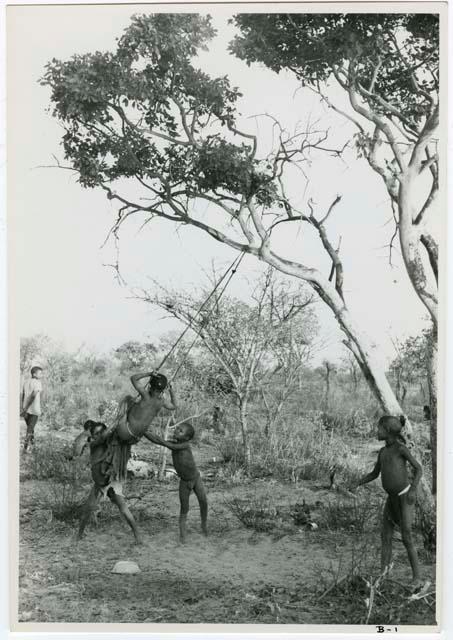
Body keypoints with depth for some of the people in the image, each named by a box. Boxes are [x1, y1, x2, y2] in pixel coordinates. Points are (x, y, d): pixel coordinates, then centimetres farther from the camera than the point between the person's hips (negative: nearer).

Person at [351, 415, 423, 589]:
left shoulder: (401, 448, -12)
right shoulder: (382, 452, 8)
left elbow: (418, 468, -9)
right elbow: (374, 474, 17)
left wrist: (413, 489, -21)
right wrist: (357, 484, 6)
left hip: (405, 496, -7)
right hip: (391, 497, 7)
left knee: (407, 538, -6)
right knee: (386, 536, 4)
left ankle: (416, 578, 2)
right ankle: (382, 574, 8)